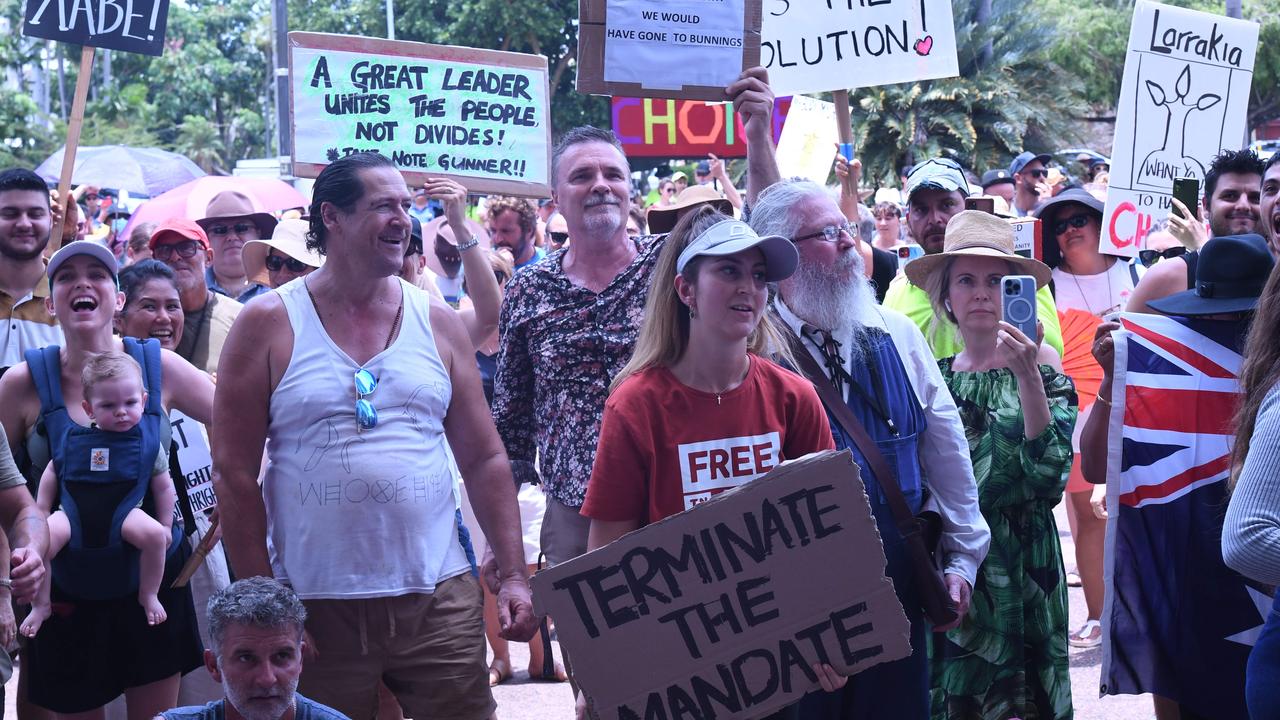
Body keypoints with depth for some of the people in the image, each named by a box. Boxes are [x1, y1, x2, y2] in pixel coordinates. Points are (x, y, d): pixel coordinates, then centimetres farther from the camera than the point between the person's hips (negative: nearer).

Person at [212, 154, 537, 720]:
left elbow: (484, 460, 10)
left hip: (438, 599, 3)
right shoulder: (269, 324, -1)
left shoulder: (438, 323, 9)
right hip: (315, 608, -2)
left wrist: (513, 576, 3)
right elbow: (234, 473, -3)